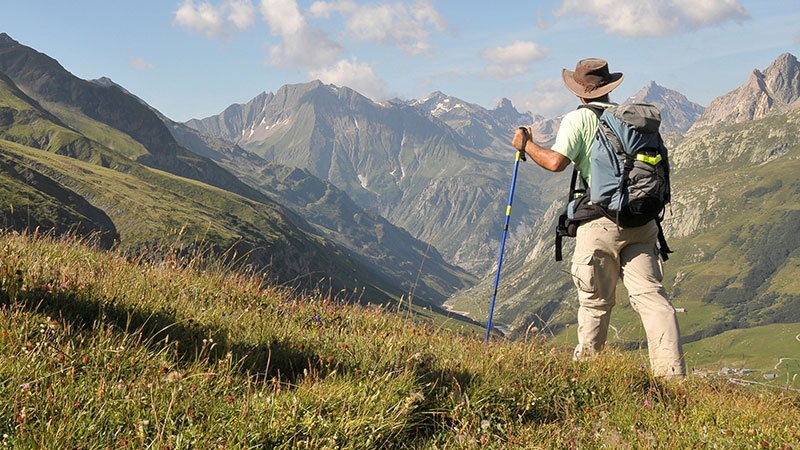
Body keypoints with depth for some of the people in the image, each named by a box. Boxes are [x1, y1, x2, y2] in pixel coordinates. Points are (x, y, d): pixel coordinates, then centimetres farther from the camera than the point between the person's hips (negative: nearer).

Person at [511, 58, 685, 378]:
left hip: (602, 222, -4)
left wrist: (527, 145, 5)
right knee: (650, 293, -1)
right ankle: (671, 370, -9)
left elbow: (556, 162, -12)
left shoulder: (578, 119, 0)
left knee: (596, 302, 6)